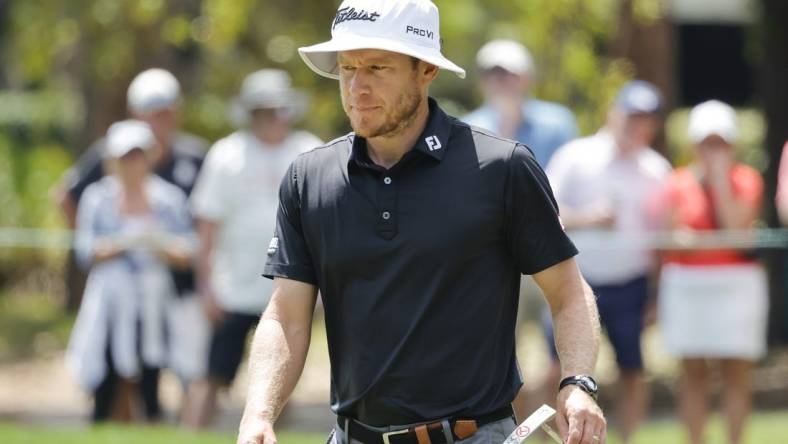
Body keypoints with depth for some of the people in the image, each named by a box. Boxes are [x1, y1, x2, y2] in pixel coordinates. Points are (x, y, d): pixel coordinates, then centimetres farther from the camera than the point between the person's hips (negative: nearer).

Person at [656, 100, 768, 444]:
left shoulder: (746, 180, 3)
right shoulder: (677, 184, 6)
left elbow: (737, 224, -13)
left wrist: (721, 178, -12)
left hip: (736, 283, -1)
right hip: (686, 284, 1)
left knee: (736, 373, -3)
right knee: (694, 374, 3)